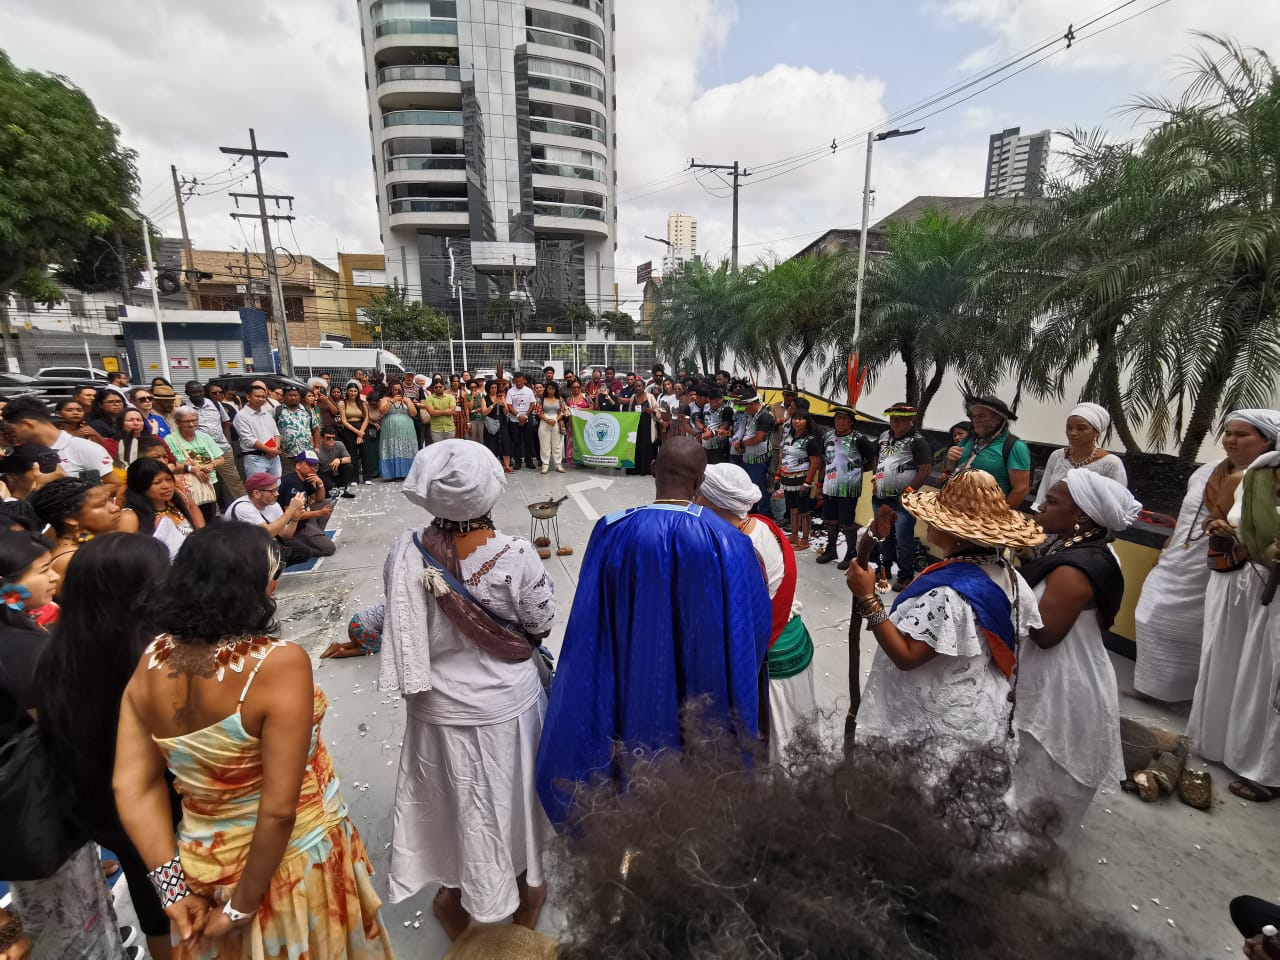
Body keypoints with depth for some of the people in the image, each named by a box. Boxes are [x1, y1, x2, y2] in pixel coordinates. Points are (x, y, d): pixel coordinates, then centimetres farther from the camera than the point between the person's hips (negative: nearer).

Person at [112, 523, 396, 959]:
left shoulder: (152, 661, -10)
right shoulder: (279, 663, -29)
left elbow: (133, 787, -6)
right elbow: (278, 811, -26)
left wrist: (173, 883, -1)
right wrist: (242, 907, -11)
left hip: (206, 866, 5)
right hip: (293, 865, -4)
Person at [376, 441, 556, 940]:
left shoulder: (405, 554, -20)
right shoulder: (517, 555, -26)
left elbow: (405, 630, -7)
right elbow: (542, 626, -12)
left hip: (438, 706, 2)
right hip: (507, 702, -1)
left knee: (452, 798, 26)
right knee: (512, 792, 24)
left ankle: (457, 898, 51)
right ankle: (525, 887, 48)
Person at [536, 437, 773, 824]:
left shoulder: (613, 532, -19)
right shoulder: (727, 542, -20)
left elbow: (591, 625, -12)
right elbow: (753, 622, -10)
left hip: (634, 683, 0)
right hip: (701, 693, 0)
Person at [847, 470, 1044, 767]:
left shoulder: (947, 593, -32)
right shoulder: (1008, 575, -3)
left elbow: (905, 657, -29)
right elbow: (1014, 644, 7)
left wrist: (867, 598, -31)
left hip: (937, 729, -9)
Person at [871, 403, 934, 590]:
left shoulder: (917, 440, -11)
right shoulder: (884, 436, 10)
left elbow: (926, 469, -16)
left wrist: (908, 492, -16)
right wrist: (874, 480, 10)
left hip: (901, 499, -7)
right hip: (880, 497, 7)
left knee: (903, 539, -2)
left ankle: (906, 576, 13)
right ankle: (884, 569, 34)